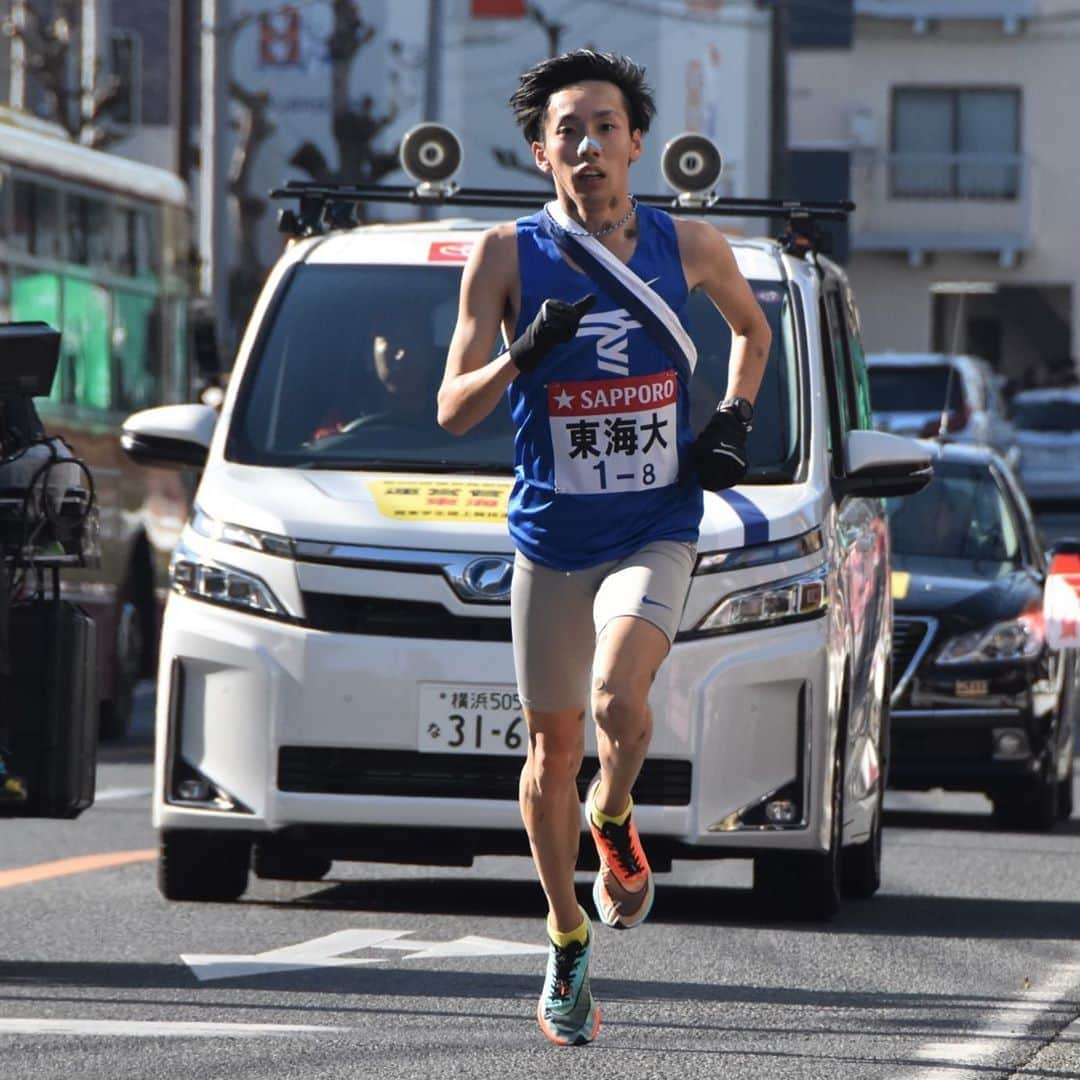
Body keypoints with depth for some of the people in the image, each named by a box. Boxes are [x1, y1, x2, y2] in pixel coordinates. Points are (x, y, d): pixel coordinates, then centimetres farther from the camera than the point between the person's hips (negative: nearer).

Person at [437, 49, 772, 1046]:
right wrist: (525, 354, -26)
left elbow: (752, 328, 21)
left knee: (618, 698, -27)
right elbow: (451, 410, -9)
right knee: (554, 750, 10)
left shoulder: (690, 248, -1)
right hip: (549, 540, 1)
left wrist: (735, 422, 5)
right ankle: (569, 940, 30)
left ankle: (614, 820, 6)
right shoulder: (508, 255, -6)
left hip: (656, 530, -1)